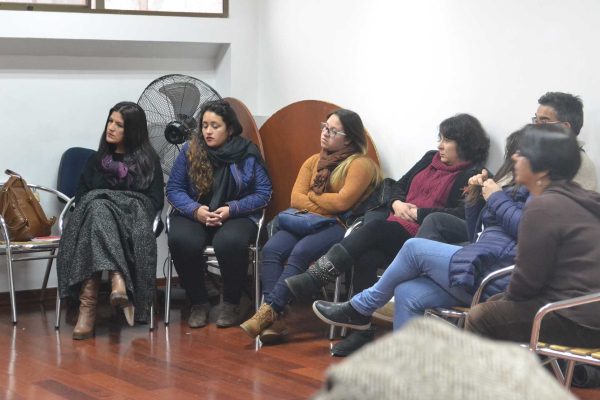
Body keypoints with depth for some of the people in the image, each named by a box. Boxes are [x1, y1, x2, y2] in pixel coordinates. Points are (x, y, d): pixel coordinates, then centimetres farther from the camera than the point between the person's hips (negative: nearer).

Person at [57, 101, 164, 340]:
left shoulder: (149, 159, 15)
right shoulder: (97, 159, 23)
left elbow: (156, 200, 6)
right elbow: (80, 197, 17)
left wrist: (132, 208, -13)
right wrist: (106, 204, -5)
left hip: (133, 218, -2)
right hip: (97, 211, 2)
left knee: (97, 212, -38)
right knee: (97, 207, -37)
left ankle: (89, 302, -52)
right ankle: (118, 280, -54)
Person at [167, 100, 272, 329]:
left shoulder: (248, 153, 0)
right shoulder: (190, 151, 4)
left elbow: (263, 193, -2)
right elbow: (173, 189, 3)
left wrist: (231, 209, -16)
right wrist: (195, 210, -16)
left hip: (237, 215, -2)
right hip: (194, 214, 2)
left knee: (229, 242, -38)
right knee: (180, 241, -33)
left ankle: (231, 304, -12)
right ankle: (198, 303, -11)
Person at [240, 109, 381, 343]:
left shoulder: (360, 164, -3)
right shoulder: (313, 161, 19)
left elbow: (342, 202, -15)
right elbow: (296, 199, 8)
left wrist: (312, 196, 1)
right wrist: (325, 207, -9)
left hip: (341, 227, -6)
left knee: (301, 252, -33)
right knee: (271, 249, -21)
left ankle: (270, 310, -28)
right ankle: (274, 320, -27)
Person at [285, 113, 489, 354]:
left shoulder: (472, 176, 1)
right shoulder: (430, 159, 24)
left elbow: (462, 214, -14)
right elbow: (400, 186, 28)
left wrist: (417, 213, -11)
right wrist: (397, 203, 5)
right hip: (393, 228, 6)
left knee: (375, 228, -29)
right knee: (366, 258, -25)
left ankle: (313, 279, -29)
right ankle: (362, 332, -24)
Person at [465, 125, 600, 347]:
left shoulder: (543, 207, -18)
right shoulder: (575, 197, 11)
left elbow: (527, 279, -14)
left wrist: (508, 297, 6)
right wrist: (507, 297, 12)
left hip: (579, 321, -10)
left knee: (479, 318, -3)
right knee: (494, 304, 21)